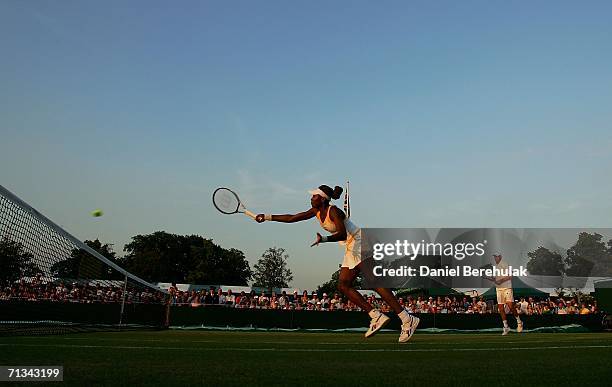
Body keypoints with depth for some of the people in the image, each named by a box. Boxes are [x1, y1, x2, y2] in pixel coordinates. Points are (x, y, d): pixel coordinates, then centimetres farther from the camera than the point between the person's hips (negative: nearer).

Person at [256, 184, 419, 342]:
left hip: (360, 244, -9)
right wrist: (267, 217, 13)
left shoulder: (333, 211, -17)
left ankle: (407, 320, -15)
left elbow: (342, 234, -31)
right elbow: (292, 218, 14)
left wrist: (323, 239, -45)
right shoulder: (316, 211, 9)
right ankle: (376, 316, -1)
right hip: (351, 250, 9)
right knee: (343, 285, 1)